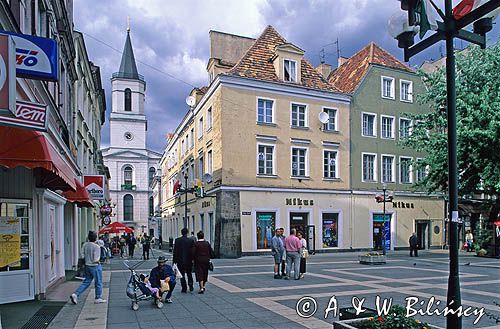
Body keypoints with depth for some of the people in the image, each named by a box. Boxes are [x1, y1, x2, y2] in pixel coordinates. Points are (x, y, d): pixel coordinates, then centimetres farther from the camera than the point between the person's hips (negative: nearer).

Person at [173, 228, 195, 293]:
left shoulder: (177, 240, -7)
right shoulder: (191, 240, -7)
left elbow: (175, 251, -4)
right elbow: (193, 251, -4)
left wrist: (175, 260, 2)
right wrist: (193, 259, 7)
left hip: (180, 260, -1)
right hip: (189, 260, 1)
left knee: (182, 275, 8)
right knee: (189, 274, 18)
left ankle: (184, 288, 7)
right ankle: (191, 286, 14)